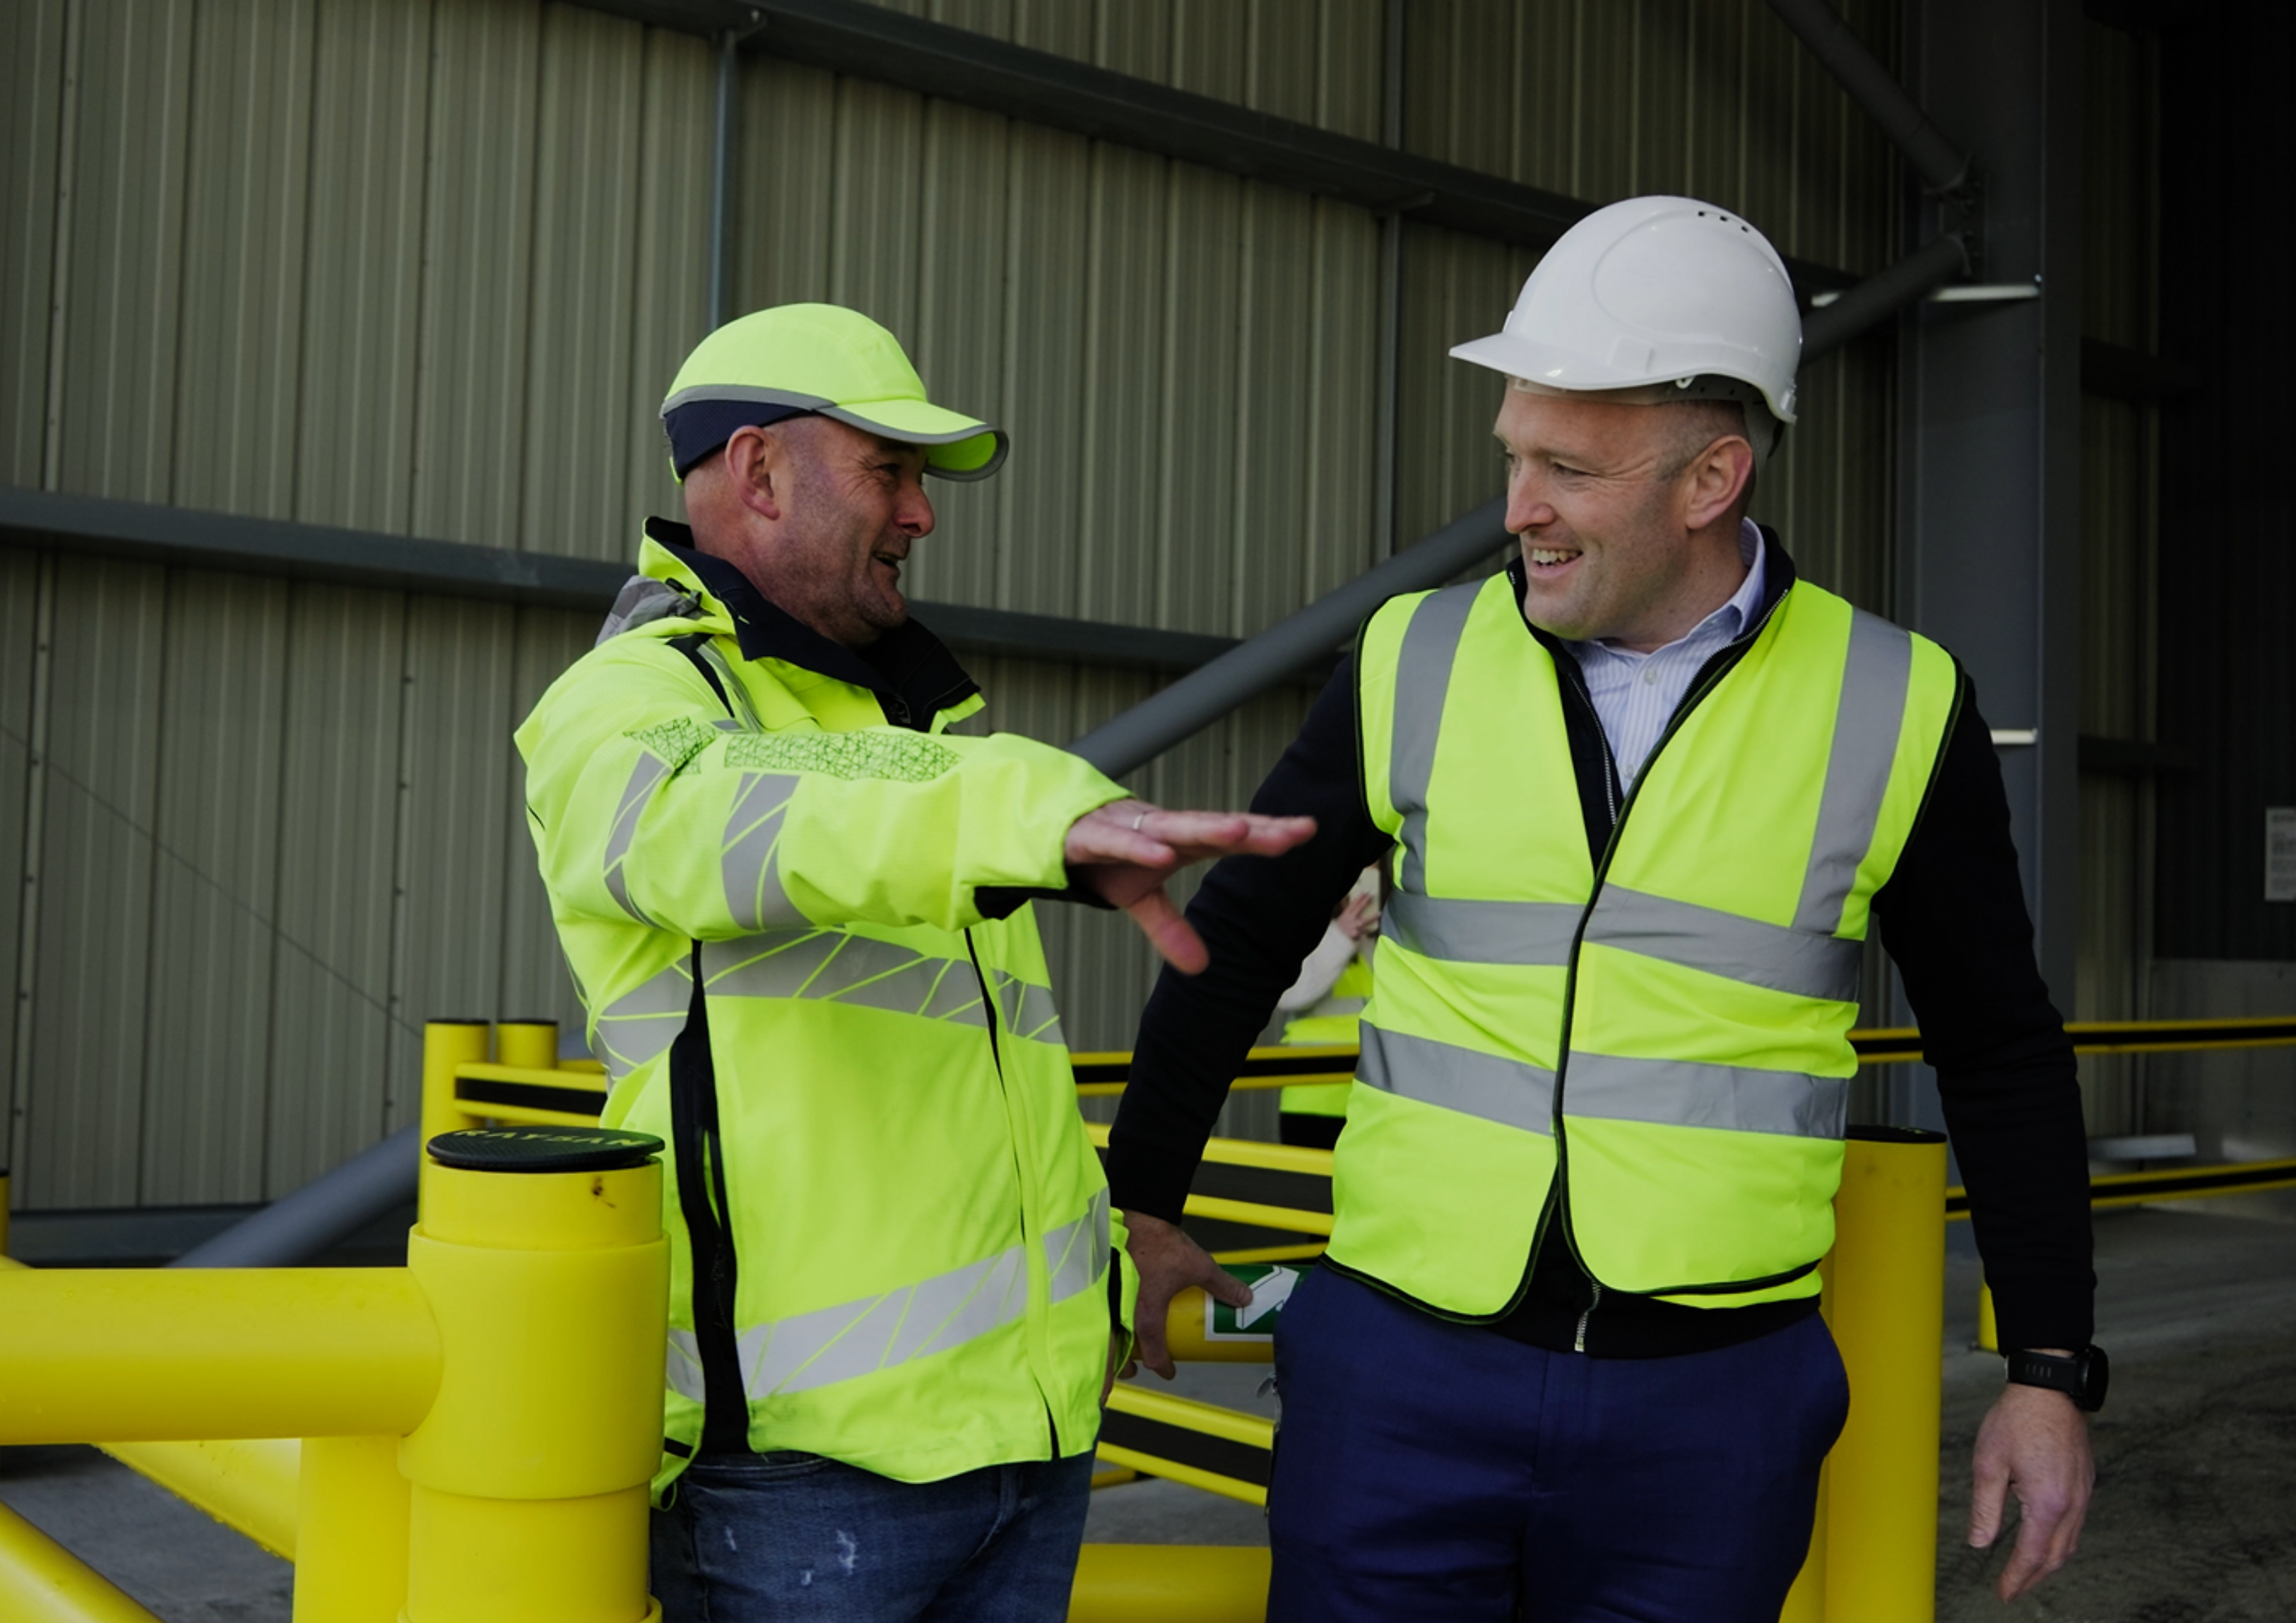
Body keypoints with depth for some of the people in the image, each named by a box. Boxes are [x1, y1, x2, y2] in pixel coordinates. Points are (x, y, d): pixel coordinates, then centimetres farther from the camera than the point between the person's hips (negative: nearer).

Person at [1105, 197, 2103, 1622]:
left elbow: (2001, 1056, 7)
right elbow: (1240, 937, 10)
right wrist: (1144, 1207, 16)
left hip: (1711, 1402, 0)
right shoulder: (1417, 662, -1)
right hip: (1399, 1365, 1)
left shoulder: (1893, 710, -3)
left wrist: (2052, 1368, 6)